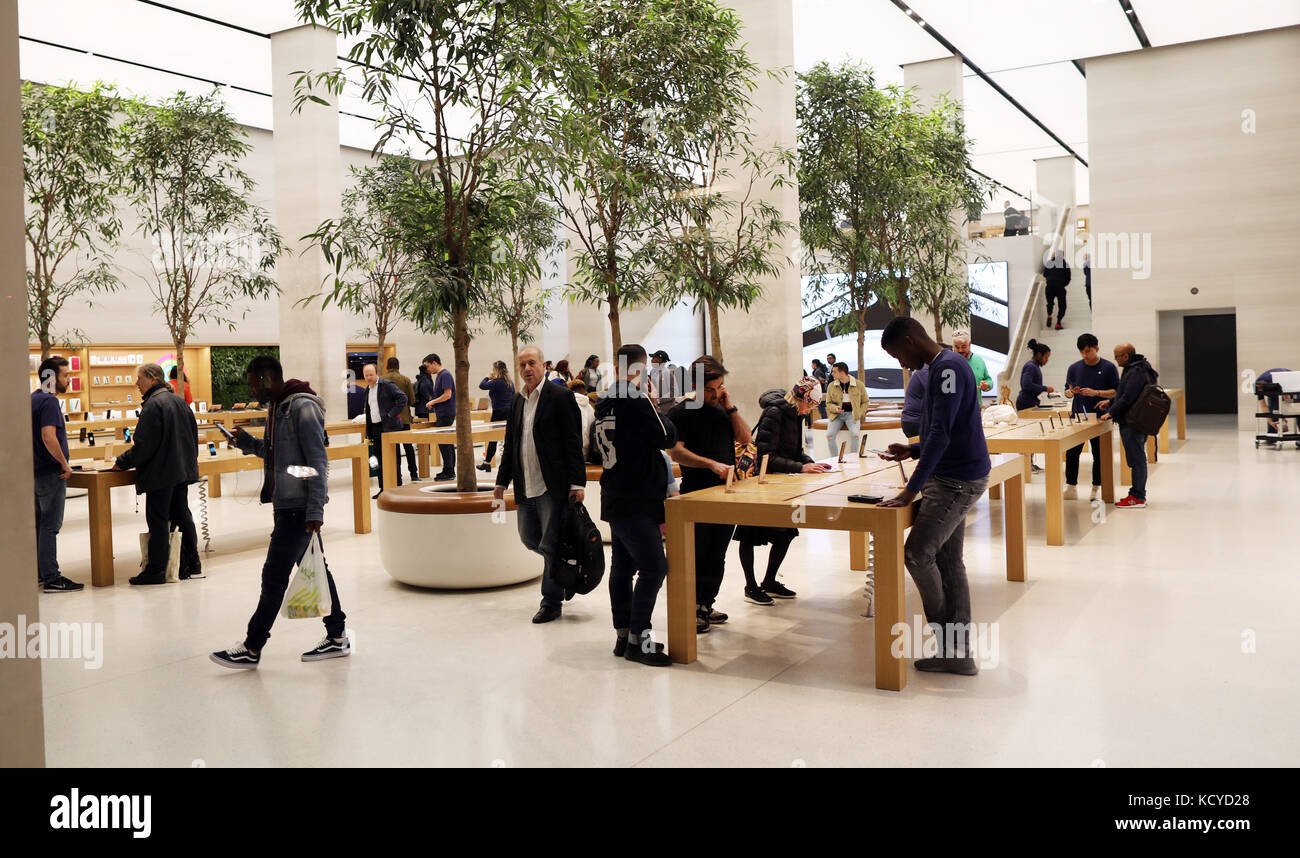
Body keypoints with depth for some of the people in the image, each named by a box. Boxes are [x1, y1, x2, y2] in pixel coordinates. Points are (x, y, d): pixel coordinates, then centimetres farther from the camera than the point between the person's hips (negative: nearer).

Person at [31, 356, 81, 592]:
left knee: (39, 524, 15)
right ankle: (51, 578, -4)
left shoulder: (33, 399, 14)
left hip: (36, 472, 10)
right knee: (50, 526, -7)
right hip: (50, 473, -10)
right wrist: (64, 464, -16)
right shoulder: (49, 401, -16)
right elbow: (48, 437, -26)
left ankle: (38, 572, 22)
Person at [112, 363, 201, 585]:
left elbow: (144, 445, -17)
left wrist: (122, 462, -5)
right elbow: (193, 435, 17)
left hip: (160, 473, -9)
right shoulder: (179, 401, 11)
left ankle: (156, 571, 2)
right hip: (183, 470, 9)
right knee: (182, 515, 14)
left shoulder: (153, 405, -15)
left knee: (158, 520, -2)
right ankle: (192, 565, 18)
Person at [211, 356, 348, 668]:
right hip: (286, 505, 10)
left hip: (300, 507, -10)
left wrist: (315, 511, -21)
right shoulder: (277, 406, 14)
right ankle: (337, 637, 20)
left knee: (274, 575, -3)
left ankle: (252, 648, 6)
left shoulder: (303, 407, -16)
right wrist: (247, 443, 8)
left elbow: (318, 462, -19)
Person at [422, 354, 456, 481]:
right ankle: (449, 471, 16)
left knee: (444, 443, -8)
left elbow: (448, 394, -21)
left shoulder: (445, 375, -14)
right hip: (442, 414, 10)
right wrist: (433, 400, 11)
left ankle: (449, 472, -6)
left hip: (446, 414, -10)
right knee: (447, 443, 12)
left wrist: (433, 402, -12)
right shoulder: (439, 375, 17)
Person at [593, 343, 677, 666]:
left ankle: (623, 635, 18)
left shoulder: (605, 401, 10)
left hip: (616, 497, 9)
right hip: (636, 502, -9)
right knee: (653, 567, -8)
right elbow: (667, 438, -11)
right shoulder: (636, 400, -16)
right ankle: (637, 639, -6)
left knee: (622, 567, 12)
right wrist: (656, 410, 6)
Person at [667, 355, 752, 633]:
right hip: (696, 494, -6)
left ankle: (706, 605, 23)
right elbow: (676, 452, -16)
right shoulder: (681, 413, -7)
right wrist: (712, 464, -24)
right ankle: (690, 610, 7)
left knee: (716, 557, 12)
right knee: (696, 555, -2)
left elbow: (745, 438, 6)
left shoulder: (723, 410, 13)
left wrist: (730, 408, -3)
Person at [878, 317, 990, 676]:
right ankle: (958, 653, 13)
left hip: (957, 481, -10)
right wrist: (912, 451, 13)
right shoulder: (943, 368, 16)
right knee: (948, 562, 9)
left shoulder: (948, 367, -16)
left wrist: (912, 489, -22)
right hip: (955, 478, 10)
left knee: (917, 554, -8)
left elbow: (941, 432, -23)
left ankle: (946, 639, 9)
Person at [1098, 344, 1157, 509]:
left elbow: (1128, 398, -22)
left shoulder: (1136, 372, -18)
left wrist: (1111, 413, -13)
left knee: (1136, 459, -6)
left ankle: (1138, 497, -3)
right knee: (1137, 458, 15)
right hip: (1137, 422, 11)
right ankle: (1138, 493, 22)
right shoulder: (1134, 369, 16)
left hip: (1132, 424, -11)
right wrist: (1110, 402, 20)